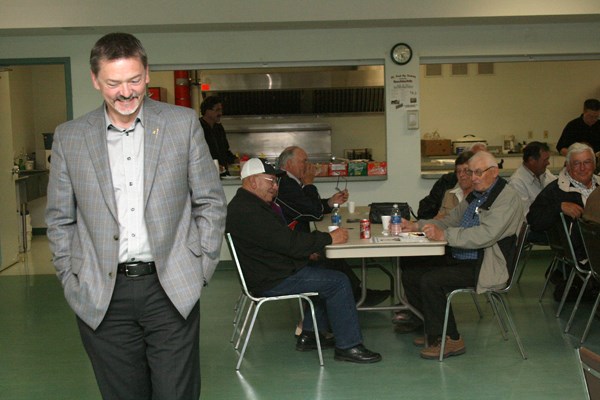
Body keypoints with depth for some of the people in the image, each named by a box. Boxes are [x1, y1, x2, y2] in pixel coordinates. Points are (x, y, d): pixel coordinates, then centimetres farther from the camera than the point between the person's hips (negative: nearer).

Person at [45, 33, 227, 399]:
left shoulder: (183, 124, 1)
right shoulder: (69, 138, 4)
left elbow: (211, 203, 5)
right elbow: (60, 220, 10)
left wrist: (199, 270, 1)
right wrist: (73, 282, 4)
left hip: (171, 291, -1)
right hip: (101, 299, 1)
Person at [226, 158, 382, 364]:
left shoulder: (246, 204, 14)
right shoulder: (247, 211, -23)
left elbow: (283, 238, 17)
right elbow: (289, 243, -25)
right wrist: (329, 238, -17)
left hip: (269, 271, 11)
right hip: (272, 281, -11)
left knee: (325, 274, 21)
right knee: (338, 282, -10)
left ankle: (308, 334, 22)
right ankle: (347, 346, -2)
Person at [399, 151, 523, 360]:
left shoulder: (507, 197, -13)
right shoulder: (475, 195, 16)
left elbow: (485, 235, -26)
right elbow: (451, 220, 22)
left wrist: (444, 235, -31)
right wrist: (417, 225, 7)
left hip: (485, 266, -10)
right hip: (459, 257, 10)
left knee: (430, 280, -24)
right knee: (411, 272, 1)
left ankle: (451, 339, -8)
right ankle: (435, 330, 12)